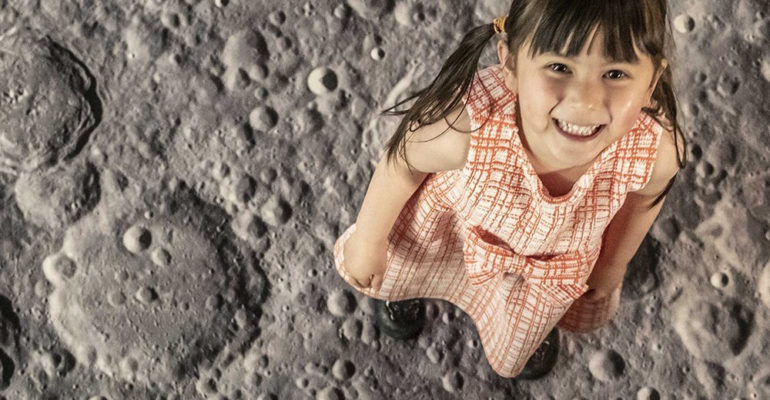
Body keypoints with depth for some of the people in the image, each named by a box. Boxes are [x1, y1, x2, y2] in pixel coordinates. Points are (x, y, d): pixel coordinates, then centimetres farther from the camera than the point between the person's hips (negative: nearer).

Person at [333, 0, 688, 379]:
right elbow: (403, 161, -23)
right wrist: (367, 240, -6)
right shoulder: (464, 126, -48)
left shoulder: (659, 149, -41)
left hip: (557, 259, 2)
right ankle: (400, 285, 61)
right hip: (454, 217, -1)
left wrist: (611, 266, 6)